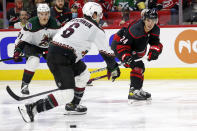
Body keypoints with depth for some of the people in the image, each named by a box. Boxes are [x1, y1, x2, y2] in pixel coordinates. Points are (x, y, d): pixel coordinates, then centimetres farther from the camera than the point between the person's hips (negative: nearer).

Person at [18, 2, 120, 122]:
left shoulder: (76, 21, 22)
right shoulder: (95, 29, -1)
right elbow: (106, 52, 2)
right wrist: (114, 68, 14)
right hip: (59, 59, -10)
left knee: (84, 74, 27)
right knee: (67, 94, -17)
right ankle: (30, 109, -23)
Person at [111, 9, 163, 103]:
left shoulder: (155, 30, -12)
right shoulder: (135, 29, -35)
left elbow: (156, 42, -4)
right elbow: (121, 44, -33)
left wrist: (154, 50, -26)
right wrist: (126, 57, -43)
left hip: (134, 50, 9)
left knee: (140, 68, 22)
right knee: (138, 66, -23)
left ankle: (138, 90, 41)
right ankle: (133, 92, -26)